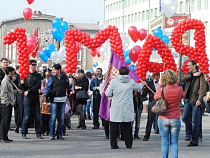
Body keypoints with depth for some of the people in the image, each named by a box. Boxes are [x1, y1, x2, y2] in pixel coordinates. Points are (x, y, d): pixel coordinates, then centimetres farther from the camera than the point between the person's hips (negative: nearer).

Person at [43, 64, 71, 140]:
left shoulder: (65, 77, 7)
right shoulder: (51, 78, 2)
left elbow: (68, 87, 18)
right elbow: (48, 87, -3)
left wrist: (69, 93, 12)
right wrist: (45, 94, -18)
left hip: (63, 99, 2)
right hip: (54, 100, -2)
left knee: (61, 118, 6)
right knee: (53, 117, -6)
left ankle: (59, 134, 14)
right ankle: (52, 134, 1)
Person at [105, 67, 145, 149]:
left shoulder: (114, 81, -6)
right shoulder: (131, 82, -1)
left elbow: (108, 94, -2)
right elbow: (139, 87, 20)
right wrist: (142, 84, 43)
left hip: (115, 109, -1)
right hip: (127, 109, 1)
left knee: (114, 127, 4)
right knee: (127, 127, 11)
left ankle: (113, 144, 3)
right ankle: (128, 144, 17)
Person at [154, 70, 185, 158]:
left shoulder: (162, 90, -12)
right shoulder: (179, 89, -9)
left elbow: (155, 97, 9)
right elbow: (183, 96, 15)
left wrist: (160, 85, 14)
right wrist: (175, 85, 17)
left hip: (163, 120, -1)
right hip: (175, 120, 1)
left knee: (164, 142, 6)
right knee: (174, 142, 8)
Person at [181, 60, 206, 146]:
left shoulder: (200, 75, -6)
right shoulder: (189, 74, 14)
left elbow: (203, 88, -13)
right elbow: (183, 79, -4)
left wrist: (199, 99, -22)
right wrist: (193, 75, -14)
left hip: (196, 101, -6)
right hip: (189, 100, 6)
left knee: (194, 121, -3)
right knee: (185, 117, 2)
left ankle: (194, 141, 4)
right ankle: (188, 134, 24)